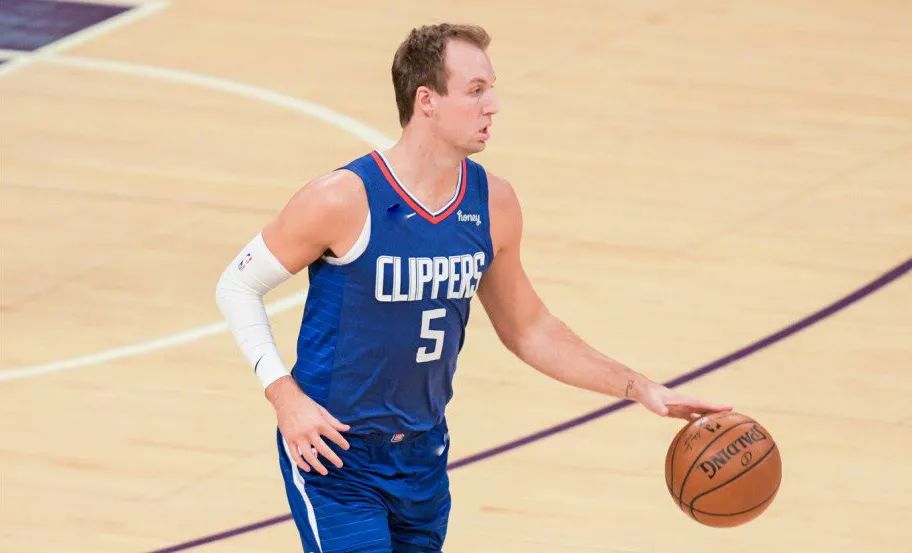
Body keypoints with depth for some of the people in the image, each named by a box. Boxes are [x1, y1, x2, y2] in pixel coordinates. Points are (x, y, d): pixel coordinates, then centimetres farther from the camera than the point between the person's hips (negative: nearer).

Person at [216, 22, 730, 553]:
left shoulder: (493, 204, -1)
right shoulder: (344, 200, -18)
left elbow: (529, 330, 12)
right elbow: (238, 286, -7)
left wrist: (639, 388, 6)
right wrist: (284, 395, -18)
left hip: (424, 457, 6)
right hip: (333, 451, -6)